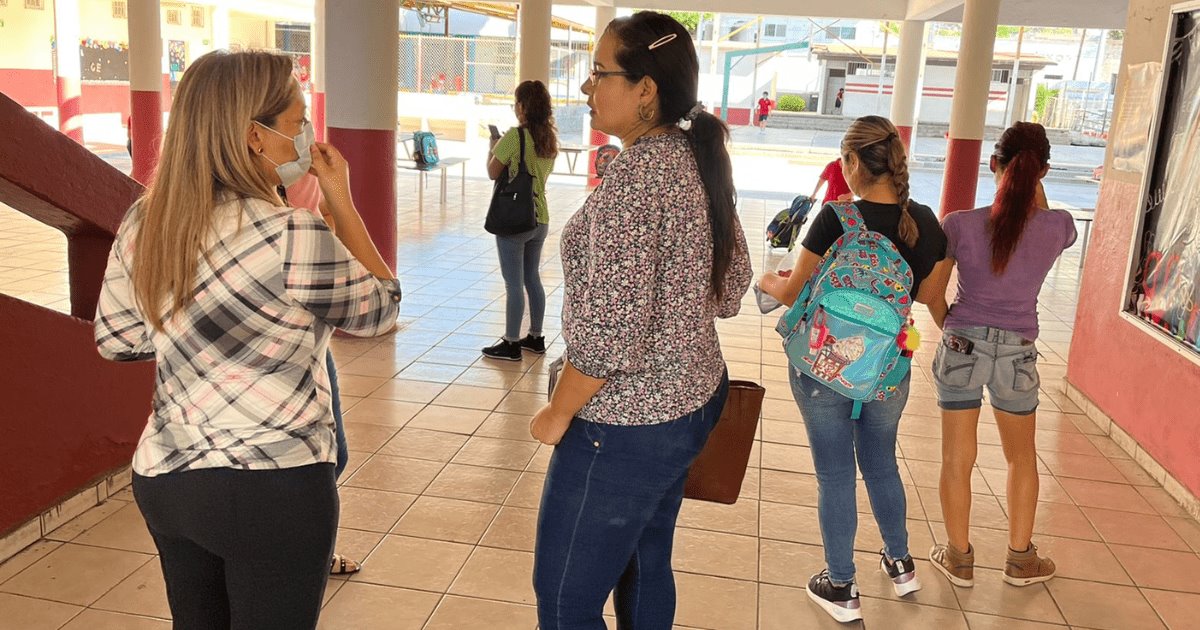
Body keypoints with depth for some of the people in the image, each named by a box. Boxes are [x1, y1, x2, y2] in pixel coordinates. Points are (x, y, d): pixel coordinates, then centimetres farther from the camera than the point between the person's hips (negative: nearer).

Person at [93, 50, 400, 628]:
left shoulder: (142, 225, -3)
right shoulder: (294, 241, -23)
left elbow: (114, 339, 9)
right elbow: (379, 308, -6)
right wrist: (340, 200, -3)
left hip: (163, 478, 7)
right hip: (272, 492, -6)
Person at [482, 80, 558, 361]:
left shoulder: (515, 136, -16)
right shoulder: (550, 139, 6)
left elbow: (493, 172, -9)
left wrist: (493, 145, 8)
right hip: (540, 219, 7)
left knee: (514, 284, -1)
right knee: (533, 279, 17)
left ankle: (511, 344, 6)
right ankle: (535, 338, 25)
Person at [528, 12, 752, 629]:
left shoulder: (636, 174, -23)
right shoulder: (699, 161, 4)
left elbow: (610, 332, -25)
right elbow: (731, 286, 13)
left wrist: (557, 415, -11)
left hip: (625, 425, -9)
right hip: (692, 398, 9)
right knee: (646, 566, 24)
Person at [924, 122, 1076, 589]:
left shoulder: (961, 225, -13)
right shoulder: (1058, 227, -10)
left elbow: (934, 294, -4)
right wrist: (1034, 181, 7)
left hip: (962, 346, -1)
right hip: (1018, 353, 1)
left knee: (958, 459, 12)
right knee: (1022, 457, 22)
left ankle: (959, 558, 25)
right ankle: (1021, 559, 34)